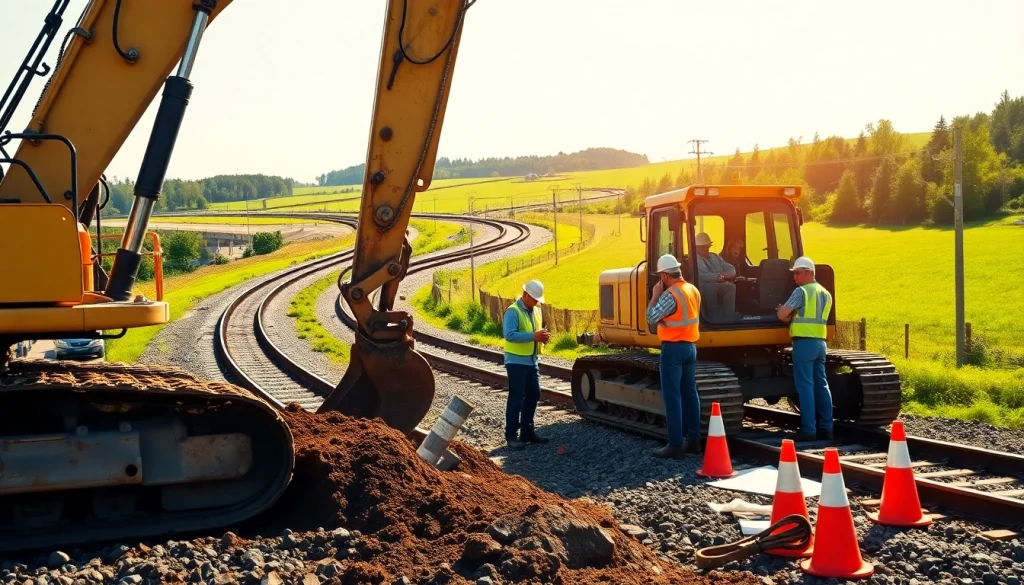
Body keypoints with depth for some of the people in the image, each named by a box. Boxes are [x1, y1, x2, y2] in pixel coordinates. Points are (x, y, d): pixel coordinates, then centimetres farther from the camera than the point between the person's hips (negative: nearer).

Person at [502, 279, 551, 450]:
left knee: (533, 395, 12)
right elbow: (509, 335, -27)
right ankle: (512, 435, 2)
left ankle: (527, 432, 24)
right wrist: (534, 336, -31)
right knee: (516, 398, -4)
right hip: (517, 362, -8)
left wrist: (542, 336, -3)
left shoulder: (536, 311, 11)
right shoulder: (513, 311, -15)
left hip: (532, 361, 8)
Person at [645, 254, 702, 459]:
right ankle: (693, 439, 18)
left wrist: (655, 295, -10)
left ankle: (676, 444, -5)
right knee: (690, 393, 13)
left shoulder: (670, 294, -19)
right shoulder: (693, 290, 9)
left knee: (672, 396, -5)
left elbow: (651, 317, -20)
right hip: (690, 346, 9)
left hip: (673, 348, -9)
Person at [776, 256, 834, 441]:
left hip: (804, 342, -8)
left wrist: (791, 318, 8)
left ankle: (809, 430, -7)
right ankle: (826, 429, 11)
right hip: (820, 342, 8)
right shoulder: (826, 294, 16)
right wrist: (796, 318, 16)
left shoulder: (802, 291, -9)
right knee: (821, 385, 10)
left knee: (805, 386, -6)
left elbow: (782, 314, -12)